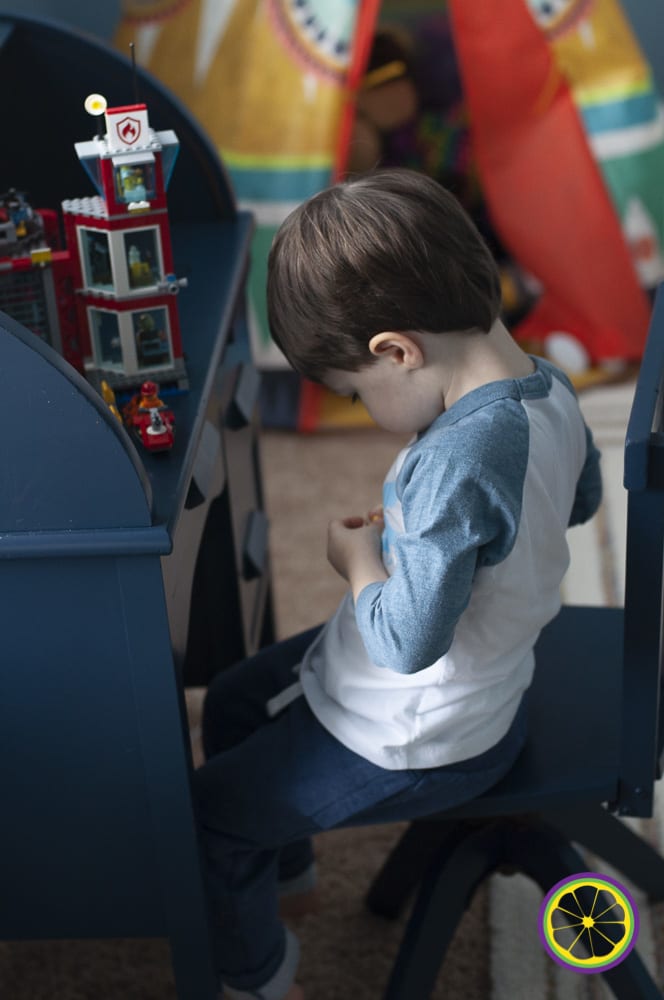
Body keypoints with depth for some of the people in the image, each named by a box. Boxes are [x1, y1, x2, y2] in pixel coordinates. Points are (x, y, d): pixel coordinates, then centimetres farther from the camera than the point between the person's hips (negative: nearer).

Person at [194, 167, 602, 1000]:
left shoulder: (458, 460, -38)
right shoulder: (550, 388, -9)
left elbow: (409, 639, -34)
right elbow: (582, 498, 11)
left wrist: (359, 560, -15)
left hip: (413, 747, -9)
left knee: (209, 807, 9)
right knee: (231, 704, 25)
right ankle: (285, 875, 48)